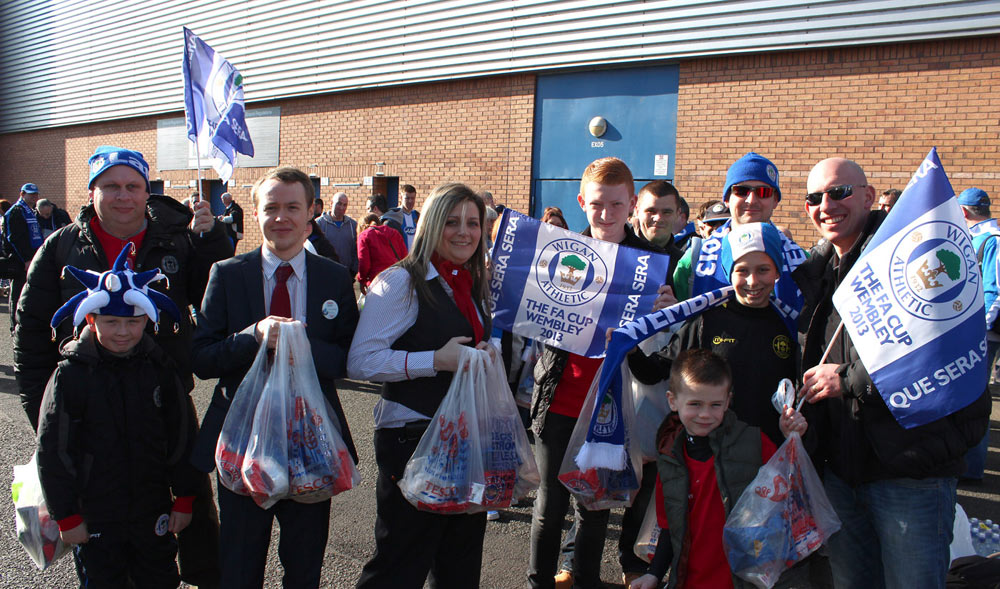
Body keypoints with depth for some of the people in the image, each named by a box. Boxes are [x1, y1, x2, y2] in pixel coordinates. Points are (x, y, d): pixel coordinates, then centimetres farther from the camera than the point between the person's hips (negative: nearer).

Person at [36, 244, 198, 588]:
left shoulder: (159, 368, -4)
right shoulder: (71, 375, -11)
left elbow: (181, 437, 2)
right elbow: (53, 452, -7)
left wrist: (184, 499, 4)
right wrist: (67, 516, -6)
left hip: (153, 514, 2)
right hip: (95, 519, -2)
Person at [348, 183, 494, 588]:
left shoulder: (476, 287, 12)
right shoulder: (400, 282, -10)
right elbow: (360, 362, -17)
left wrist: (489, 356, 4)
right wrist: (435, 361, -23)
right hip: (412, 438, -7)